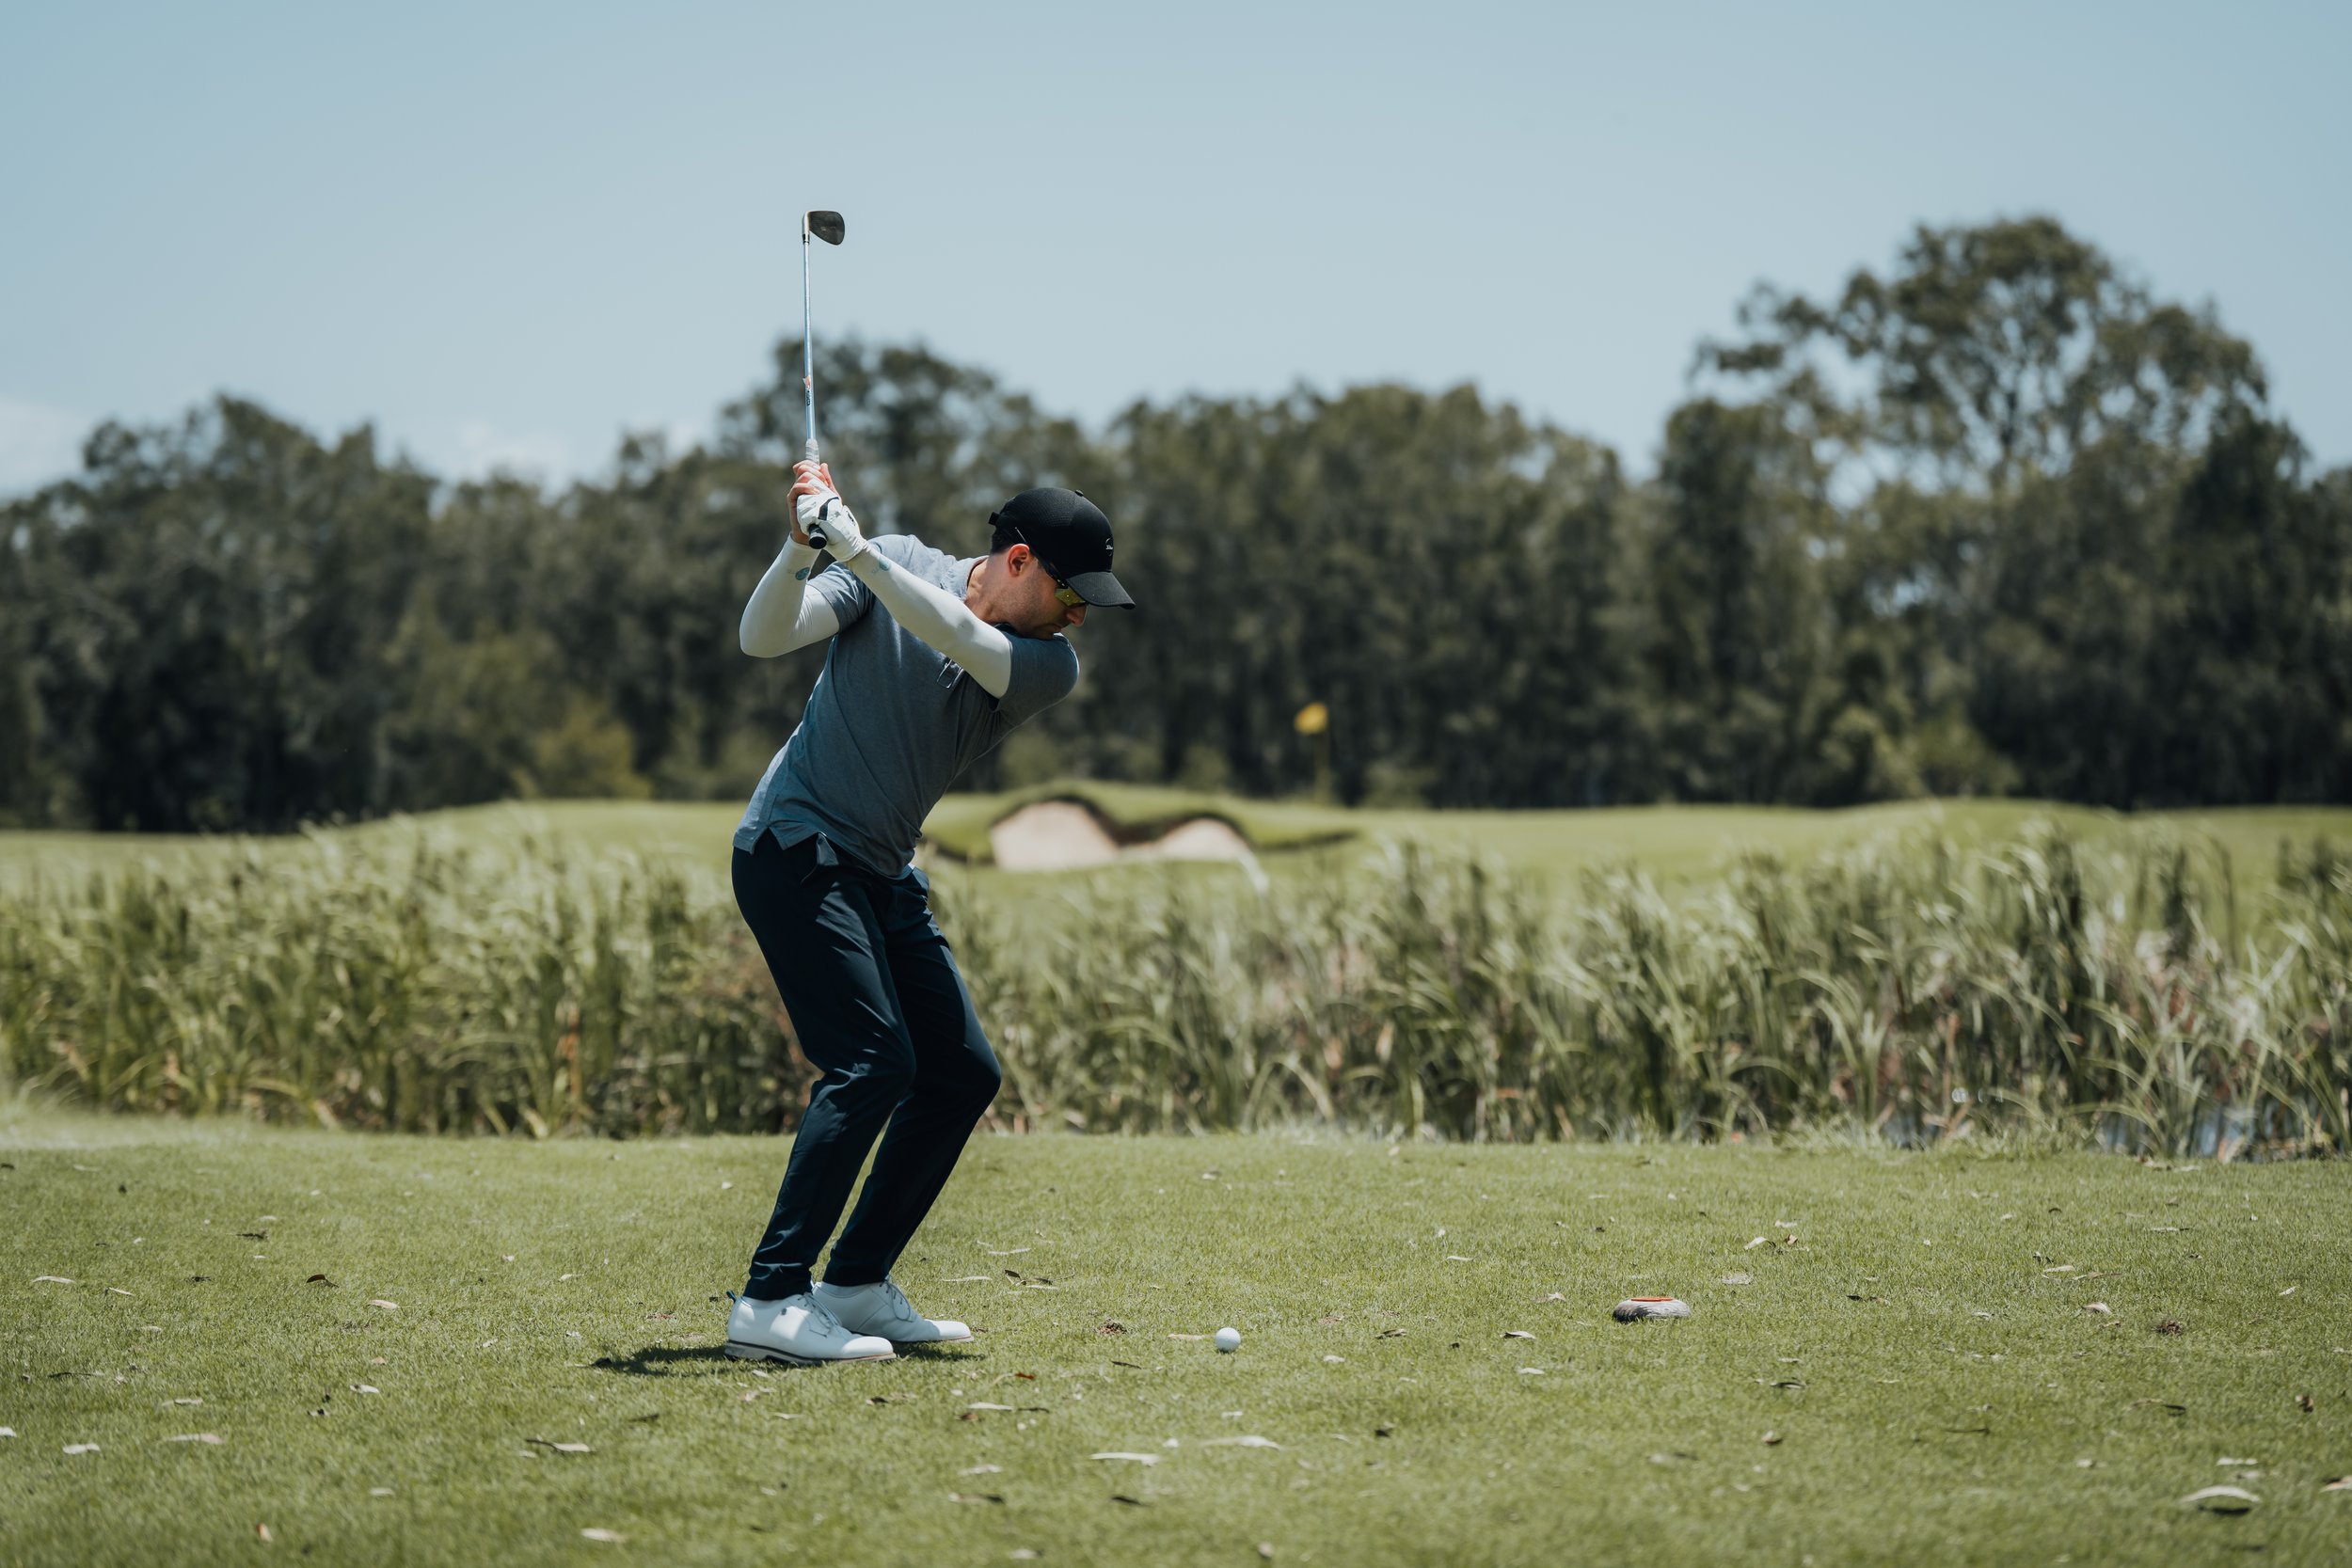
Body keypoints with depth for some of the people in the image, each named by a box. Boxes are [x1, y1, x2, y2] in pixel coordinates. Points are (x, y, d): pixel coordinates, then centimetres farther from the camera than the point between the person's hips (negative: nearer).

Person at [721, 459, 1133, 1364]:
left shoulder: (1049, 667, -2)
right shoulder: (894, 563, -6)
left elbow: (957, 638, -23)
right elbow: (764, 637, -14)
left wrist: (853, 546, -33)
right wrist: (804, 543, -31)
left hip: (884, 878, 7)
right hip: (795, 850, -7)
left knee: (963, 1074, 5)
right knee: (874, 1061, -20)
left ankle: (855, 1285, 15)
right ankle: (771, 1302, -21)